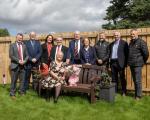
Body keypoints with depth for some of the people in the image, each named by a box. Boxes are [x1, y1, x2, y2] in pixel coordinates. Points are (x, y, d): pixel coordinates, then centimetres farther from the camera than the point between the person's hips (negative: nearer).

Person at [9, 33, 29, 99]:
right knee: (14, 80, 2)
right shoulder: (12, 45, 1)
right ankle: (12, 93, 12)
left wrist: (24, 61, -8)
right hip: (15, 65, -3)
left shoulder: (24, 46, 13)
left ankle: (21, 92, 20)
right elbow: (11, 56, -7)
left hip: (23, 65, 4)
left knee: (22, 80, 7)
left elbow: (27, 55, 10)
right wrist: (18, 61, -14)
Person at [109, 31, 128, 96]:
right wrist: (109, 62, 7)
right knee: (114, 78, 10)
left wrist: (125, 63, -10)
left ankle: (124, 92, 10)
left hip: (120, 63, -5)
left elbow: (126, 53, -4)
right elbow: (110, 53, 15)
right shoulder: (111, 44, 15)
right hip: (113, 62, 5)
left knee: (122, 77, 1)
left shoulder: (124, 43, 0)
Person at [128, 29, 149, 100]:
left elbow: (146, 53, -10)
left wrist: (143, 61, 1)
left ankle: (138, 95, 6)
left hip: (137, 64, -7)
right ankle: (136, 94, 24)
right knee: (134, 80, 14)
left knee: (138, 81, -4)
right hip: (131, 64, 7)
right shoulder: (131, 42, 14)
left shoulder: (141, 42, -9)